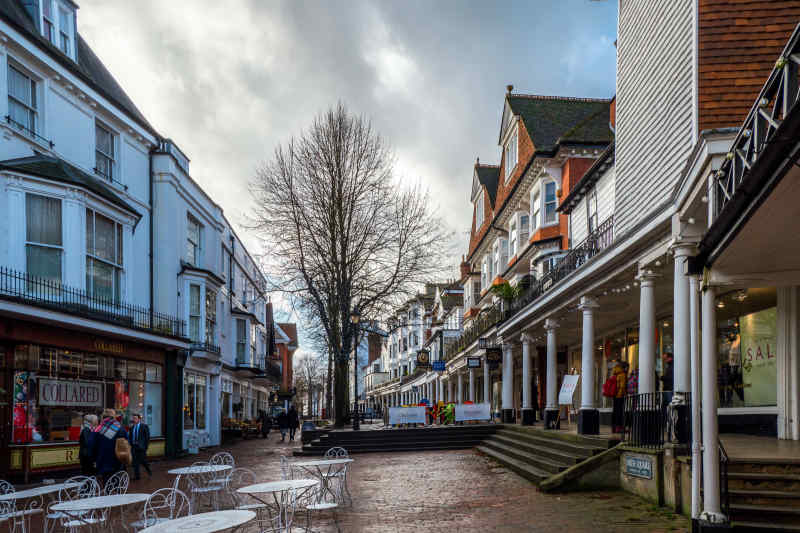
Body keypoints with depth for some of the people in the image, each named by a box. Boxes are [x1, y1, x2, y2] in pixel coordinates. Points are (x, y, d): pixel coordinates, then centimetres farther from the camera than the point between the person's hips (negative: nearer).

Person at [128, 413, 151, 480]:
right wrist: (131, 444, 8)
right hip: (134, 447, 5)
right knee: (135, 461, 1)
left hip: (141, 447, -5)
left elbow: (147, 437, -5)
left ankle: (149, 471, 24)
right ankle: (136, 476, 6)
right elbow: (130, 437, 19)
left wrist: (146, 446, -9)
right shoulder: (132, 427, 11)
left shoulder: (144, 426, -5)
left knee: (143, 461, -1)